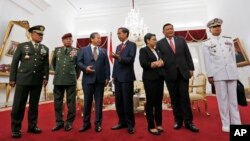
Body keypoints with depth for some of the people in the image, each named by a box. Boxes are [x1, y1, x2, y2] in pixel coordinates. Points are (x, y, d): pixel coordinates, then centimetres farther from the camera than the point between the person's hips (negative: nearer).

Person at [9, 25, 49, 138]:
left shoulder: (45, 49, 11)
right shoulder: (22, 46, 6)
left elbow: (46, 65, 7)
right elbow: (14, 62, 4)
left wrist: (45, 77, -1)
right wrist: (12, 78, 0)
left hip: (37, 81, 2)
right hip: (23, 79, -2)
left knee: (34, 105, 10)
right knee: (19, 105, 3)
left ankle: (32, 126, 22)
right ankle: (16, 129, 16)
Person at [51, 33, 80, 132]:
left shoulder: (76, 51, 3)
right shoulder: (57, 50, 11)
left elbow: (78, 65, 12)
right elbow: (53, 63, 24)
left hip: (71, 80, -3)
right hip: (58, 80, 3)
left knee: (71, 102, 3)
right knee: (58, 101, 9)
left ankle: (69, 122, 16)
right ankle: (59, 122, 23)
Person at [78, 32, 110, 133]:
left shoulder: (103, 51, 11)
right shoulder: (83, 50, 8)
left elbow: (106, 65, 6)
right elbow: (79, 62, 3)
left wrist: (107, 77, -1)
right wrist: (85, 68, -17)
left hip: (100, 79, 1)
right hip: (88, 79, -1)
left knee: (99, 102, 6)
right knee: (87, 102, 8)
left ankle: (98, 124, 19)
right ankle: (86, 123, 24)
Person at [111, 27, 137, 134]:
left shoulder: (132, 45, 0)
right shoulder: (118, 47, 20)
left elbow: (131, 59, -14)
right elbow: (116, 62, 16)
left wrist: (119, 57, -28)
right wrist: (114, 75, 11)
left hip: (127, 77, -6)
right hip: (118, 77, 7)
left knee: (127, 101, -2)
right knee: (118, 102, 9)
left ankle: (130, 125, 13)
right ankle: (122, 122, 24)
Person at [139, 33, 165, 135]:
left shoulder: (157, 50, 20)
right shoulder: (143, 50, 0)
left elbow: (163, 61, 12)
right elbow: (143, 64, -14)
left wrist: (160, 63, -9)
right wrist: (156, 64, -8)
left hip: (159, 78, 6)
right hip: (150, 78, -6)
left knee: (159, 101, 9)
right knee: (150, 102, 0)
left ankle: (159, 124, 22)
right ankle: (151, 126, 10)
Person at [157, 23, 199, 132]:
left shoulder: (181, 40, 13)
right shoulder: (160, 43, 6)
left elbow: (188, 55, 10)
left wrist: (191, 68, 3)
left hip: (183, 72, 1)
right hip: (170, 74, -1)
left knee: (185, 97, 2)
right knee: (174, 98, 6)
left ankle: (188, 121, 13)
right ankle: (178, 120, 20)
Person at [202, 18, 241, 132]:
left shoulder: (229, 40, 15)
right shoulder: (206, 44, 5)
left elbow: (233, 57, 14)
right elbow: (207, 61, -1)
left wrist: (235, 71, 9)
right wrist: (209, 75, -7)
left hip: (232, 73, 3)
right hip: (218, 74, -3)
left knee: (233, 98, 6)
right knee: (222, 99, 0)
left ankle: (236, 123, 15)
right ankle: (226, 124, 9)